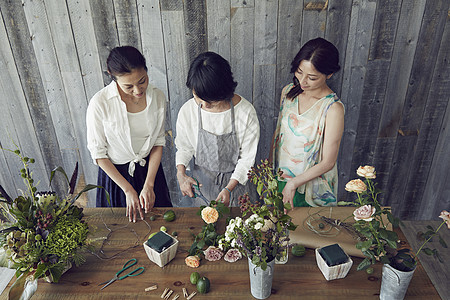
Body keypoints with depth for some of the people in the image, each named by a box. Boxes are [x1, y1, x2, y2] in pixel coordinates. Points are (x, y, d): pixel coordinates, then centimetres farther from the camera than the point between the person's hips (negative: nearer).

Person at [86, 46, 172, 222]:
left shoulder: (157, 98, -14)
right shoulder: (100, 103, -23)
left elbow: (158, 142, -5)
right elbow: (98, 153, -14)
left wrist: (149, 185, -11)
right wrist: (128, 190, -14)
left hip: (149, 169, 3)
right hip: (114, 173, -2)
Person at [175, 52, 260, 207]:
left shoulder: (246, 112, -23)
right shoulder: (187, 111, -17)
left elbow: (247, 158, -15)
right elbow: (184, 147, -2)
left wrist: (228, 189, -23)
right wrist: (181, 174, -19)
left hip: (234, 180, -1)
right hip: (200, 182, 2)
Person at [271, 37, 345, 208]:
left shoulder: (333, 108, -24)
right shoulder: (288, 92, -7)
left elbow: (328, 162, -20)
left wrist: (293, 184, -19)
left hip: (312, 189, -5)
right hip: (280, 178, 5)